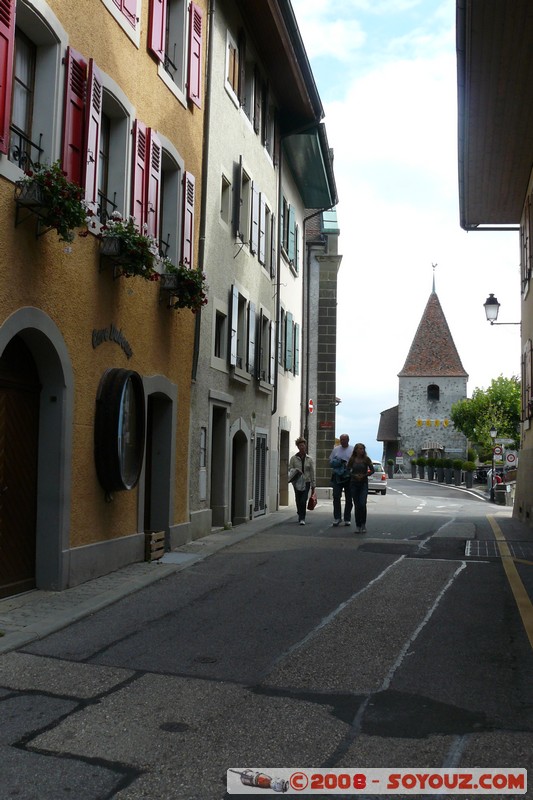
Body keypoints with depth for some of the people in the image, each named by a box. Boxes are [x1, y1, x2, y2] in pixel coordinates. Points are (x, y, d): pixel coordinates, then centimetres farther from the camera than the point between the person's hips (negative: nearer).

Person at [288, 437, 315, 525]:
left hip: (306, 482, -1)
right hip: (297, 482, 1)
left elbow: (312, 472, 7)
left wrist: (313, 484, 6)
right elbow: (290, 469, 5)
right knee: (298, 501, 7)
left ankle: (302, 518, -8)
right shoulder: (294, 458, 2)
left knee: (303, 501, -12)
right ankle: (300, 516, 27)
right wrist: (294, 472, -18)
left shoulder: (309, 459, 5)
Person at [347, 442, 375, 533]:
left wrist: (364, 475, -10)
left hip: (364, 483, -1)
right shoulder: (352, 459, 2)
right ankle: (358, 526, 12)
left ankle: (363, 524, 3)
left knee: (362, 504, -13)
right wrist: (354, 475, -9)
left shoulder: (366, 459, -1)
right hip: (354, 484, 1)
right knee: (356, 505, 3)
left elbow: (372, 470, 3)